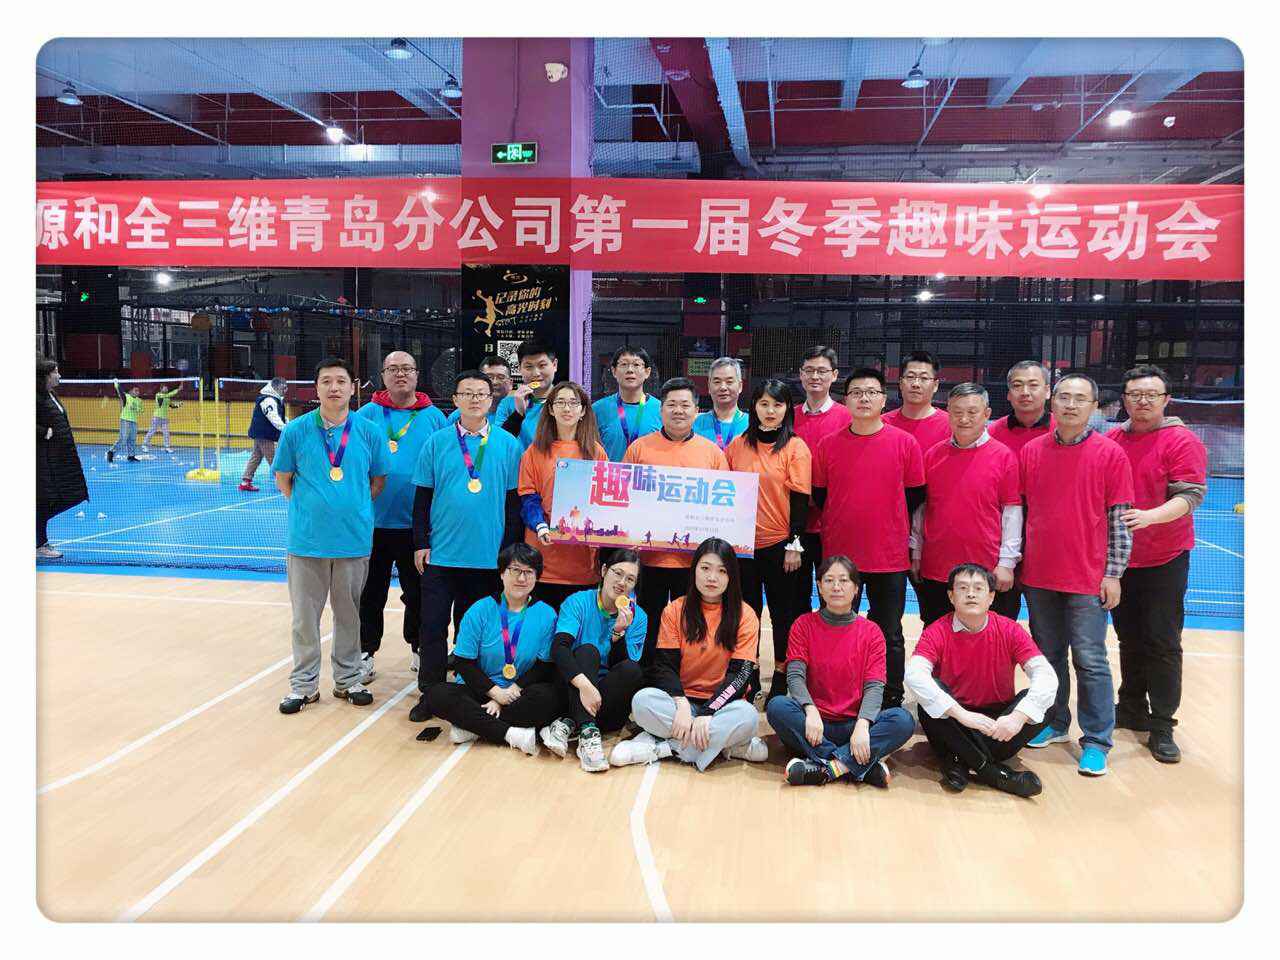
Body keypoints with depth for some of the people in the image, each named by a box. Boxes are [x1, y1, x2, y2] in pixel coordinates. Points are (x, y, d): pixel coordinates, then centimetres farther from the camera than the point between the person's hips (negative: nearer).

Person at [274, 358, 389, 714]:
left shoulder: (368, 431, -1)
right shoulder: (296, 430, -3)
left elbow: (379, 480, 10)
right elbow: (283, 478, 8)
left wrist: (355, 507, 4)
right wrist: (309, 507, 5)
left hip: (354, 539, 1)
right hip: (307, 540, 0)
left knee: (349, 613, 12)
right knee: (305, 615, 8)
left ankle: (347, 679, 28)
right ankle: (304, 684, 22)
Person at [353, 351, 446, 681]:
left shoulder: (433, 416, 4)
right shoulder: (368, 414, 2)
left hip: (418, 522, 0)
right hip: (374, 520, 0)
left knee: (418, 592, 12)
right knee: (370, 593, 10)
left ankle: (419, 648, 29)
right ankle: (365, 652, 24)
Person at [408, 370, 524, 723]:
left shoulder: (508, 445, 1)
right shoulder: (437, 442, 2)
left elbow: (513, 501, 4)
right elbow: (422, 497, 5)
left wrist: (510, 549, 1)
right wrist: (421, 543, 1)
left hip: (489, 557, 0)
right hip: (441, 554, 0)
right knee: (433, 626, 2)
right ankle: (430, 694, 15)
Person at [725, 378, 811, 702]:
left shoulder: (796, 447, -4)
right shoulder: (737, 445, 6)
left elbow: (800, 498, -7)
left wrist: (794, 544, -11)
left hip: (780, 543, -3)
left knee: (783, 611, 7)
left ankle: (781, 676, 20)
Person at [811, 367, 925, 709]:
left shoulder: (905, 443, -2)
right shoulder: (828, 446, 1)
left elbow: (915, 495, 5)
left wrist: (887, 526, 7)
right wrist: (845, 525, 10)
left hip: (890, 556, -1)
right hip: (839, 555, 1)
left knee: (890, 636, 8)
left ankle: (892, 703, 20)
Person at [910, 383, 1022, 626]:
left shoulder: (1003, 456, -3)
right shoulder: (932, 455, 6)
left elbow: (1012, 512, -4)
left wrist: (1007, 562, -7)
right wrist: (916, 554, 8)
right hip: (934, 572, 3)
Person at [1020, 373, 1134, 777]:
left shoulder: (1110, 454, -4)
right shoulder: (1030, 452, 4)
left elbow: (1120, 519, -3)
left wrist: (1113, 574, -6)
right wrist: (1015, 560, 8)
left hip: (1088, 578, -3)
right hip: (1038, 577, 3)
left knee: (1090, 661, 1)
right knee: (1048, 656, 14)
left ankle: (1096, 742, 11)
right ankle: (1054, 724, 29)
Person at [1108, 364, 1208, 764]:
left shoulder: (1182, 442, -9)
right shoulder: (1111, 441, 5)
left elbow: (1189, 495, -17)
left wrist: (1149, 516, -33)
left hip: (1164, 561, -5)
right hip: (1118, 560, 5)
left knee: (1162, 644, -2)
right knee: (1130, 640, 16)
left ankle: (1161, 727, 7)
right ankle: (1133, 708, 30)